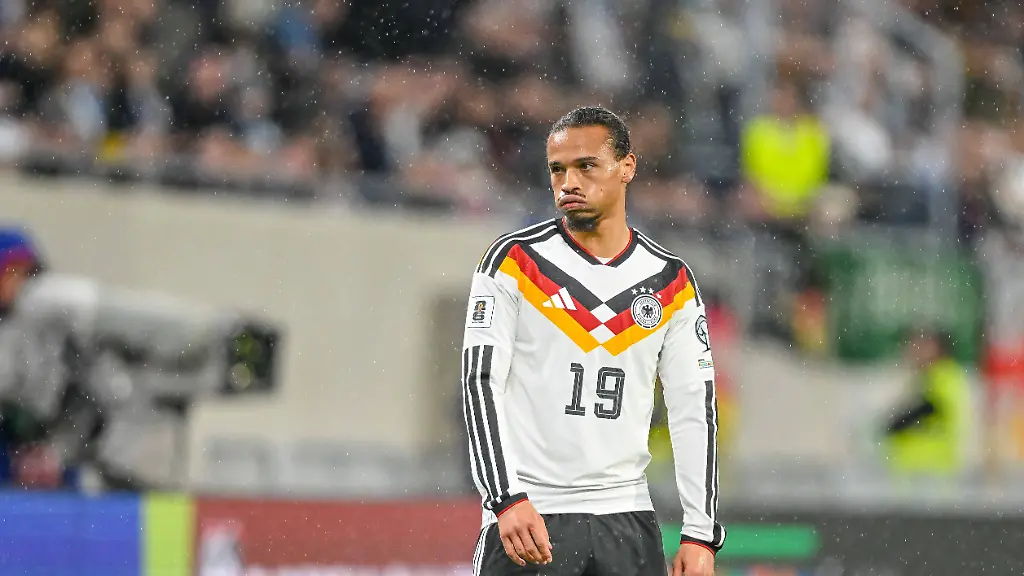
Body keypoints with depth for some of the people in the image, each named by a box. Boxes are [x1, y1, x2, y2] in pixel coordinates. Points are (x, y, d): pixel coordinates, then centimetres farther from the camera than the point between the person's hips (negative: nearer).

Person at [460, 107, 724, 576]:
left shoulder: (671, 283, 8)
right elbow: (479, 383, -7)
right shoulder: (515, 262, -1)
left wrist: (700, 535, 1)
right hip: (527, 519, -3)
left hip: (627, 519, 3)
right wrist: (508, 500, -18)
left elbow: (695, 411, 8)